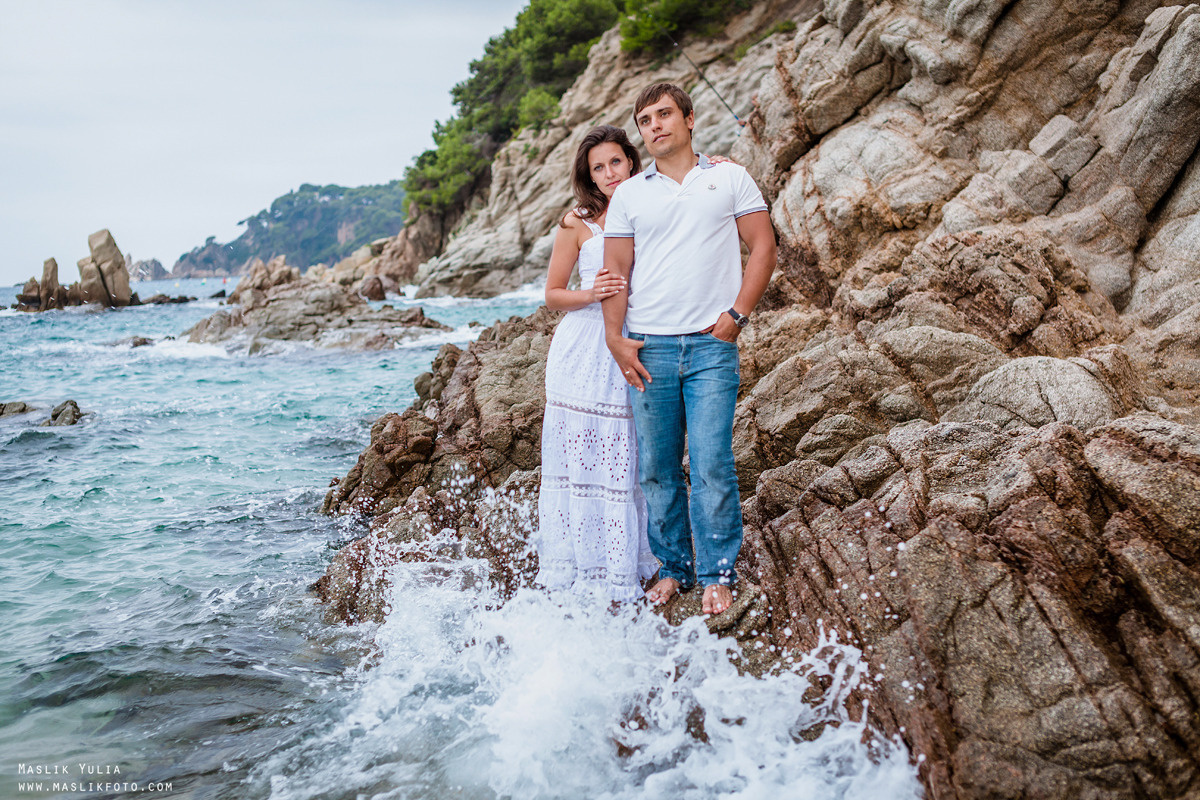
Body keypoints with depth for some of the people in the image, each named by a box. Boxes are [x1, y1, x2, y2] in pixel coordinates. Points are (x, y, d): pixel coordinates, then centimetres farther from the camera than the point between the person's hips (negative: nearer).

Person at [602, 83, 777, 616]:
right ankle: (673, 568, 20)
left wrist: (736, 316, -5)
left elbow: (762, 248, 5)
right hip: (647, 348, 2)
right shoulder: (628, 195, 11)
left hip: (711, 345, -2)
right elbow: (616, 271, 9)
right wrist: (614, 338, -2)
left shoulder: (730, 178, 8)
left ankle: (717, 576, 7)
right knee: (656, 467, 6)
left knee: (711, 464, -7)